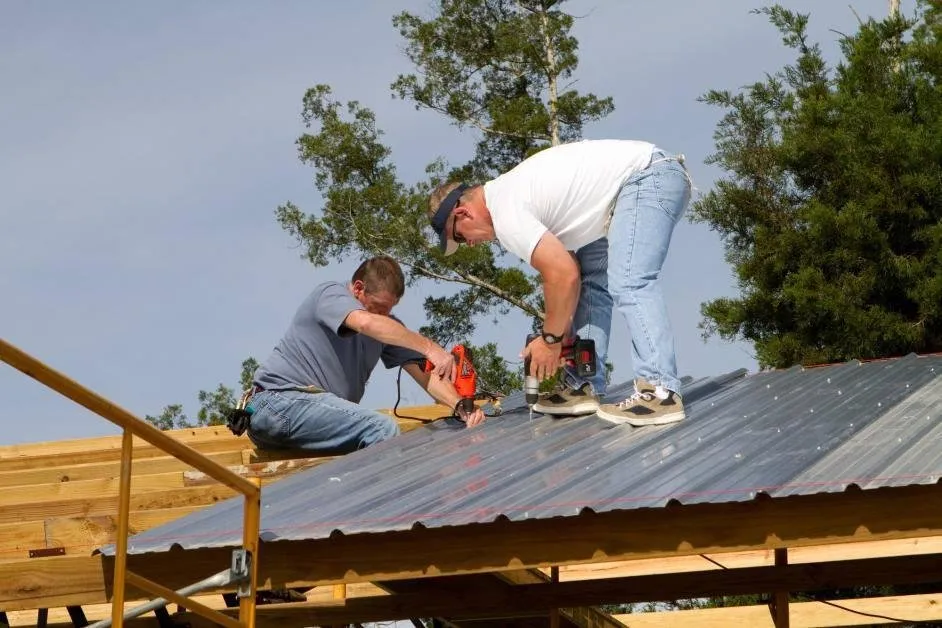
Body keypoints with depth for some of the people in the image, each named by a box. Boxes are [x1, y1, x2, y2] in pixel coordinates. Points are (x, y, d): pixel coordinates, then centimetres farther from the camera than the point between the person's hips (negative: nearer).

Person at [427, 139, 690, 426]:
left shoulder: (506, 216, -16)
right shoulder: (510, 193, 16)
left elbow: (563, 274, -19)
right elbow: (566, 266, 18)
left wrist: (551, 339, -6)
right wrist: (563, 336, 12)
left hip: (647, 176, -11)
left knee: (628, 284, -21)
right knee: (592, 279, 16)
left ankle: (661, 393, -27)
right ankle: (583, 386, 15)